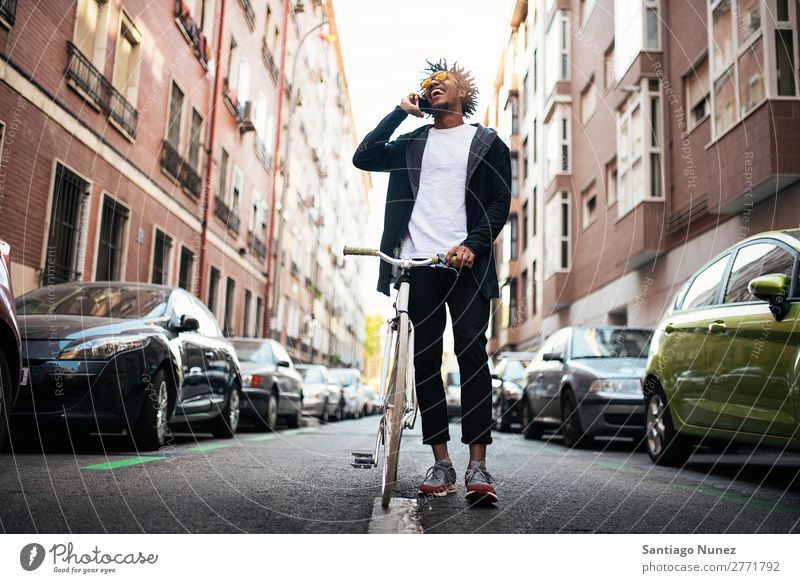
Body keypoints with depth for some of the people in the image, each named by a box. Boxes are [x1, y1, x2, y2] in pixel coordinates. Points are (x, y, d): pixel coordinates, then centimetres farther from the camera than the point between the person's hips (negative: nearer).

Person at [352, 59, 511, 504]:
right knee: (426, 361, 1)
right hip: (418, 264, 3)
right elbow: (364, 158, 7)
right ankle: (441, 463, 7)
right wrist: (401, 112, 9)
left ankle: (478, 466, -9)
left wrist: (472, 246, -13)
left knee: (472, 356, -11)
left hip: (466, 265, -3)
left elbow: (501, 202, 3)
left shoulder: (488, 143, 13)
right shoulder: (411, 143, 21)